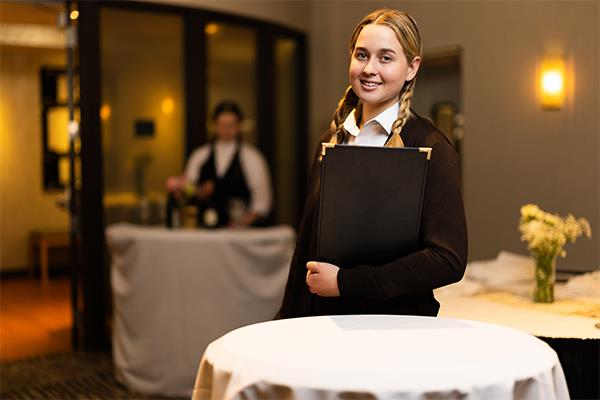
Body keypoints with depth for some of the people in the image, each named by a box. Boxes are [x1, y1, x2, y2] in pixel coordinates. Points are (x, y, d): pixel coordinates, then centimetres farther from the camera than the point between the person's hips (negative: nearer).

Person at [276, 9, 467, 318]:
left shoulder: (430, 147, -14)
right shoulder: (333, 140, 6)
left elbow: (449, 260, -20)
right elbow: (307, 240, 11)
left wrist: (345, 281, -19)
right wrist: (287, 318, 8)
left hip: (394, 327, -5)